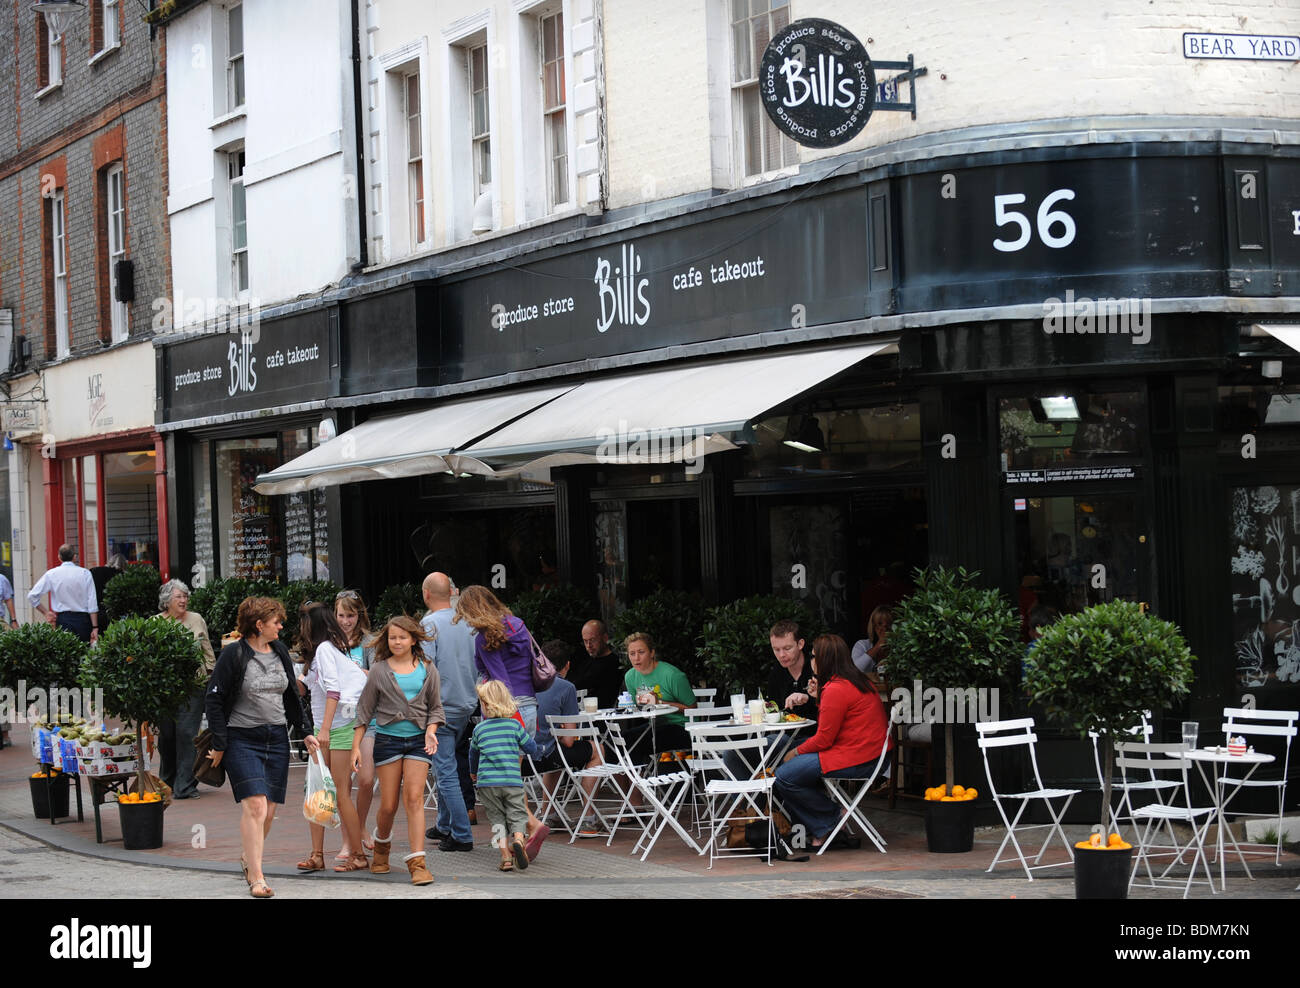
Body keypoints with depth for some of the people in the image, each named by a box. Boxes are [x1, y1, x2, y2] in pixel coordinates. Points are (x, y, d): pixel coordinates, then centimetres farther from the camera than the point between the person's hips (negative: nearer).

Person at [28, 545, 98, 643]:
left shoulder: (51, 574, 0)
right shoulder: (85, 573, -1)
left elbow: (32, 596, 0)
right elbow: (92, 603, -2)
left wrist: (45, 613, 11)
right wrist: (95, 628, 0)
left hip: (63, 620, 0)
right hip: (83, 620, 0)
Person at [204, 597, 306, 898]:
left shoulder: (280, 651, 10)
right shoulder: (233, 655, -9)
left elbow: (290, 695, 21)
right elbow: (214, 699, -7)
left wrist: (304, 729, 15)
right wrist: (219, 744, -10)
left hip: (276, 738, 6)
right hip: (242, 740, -6)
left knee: (268, 811, 7)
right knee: (254, 806, -15)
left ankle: (247, 857, 33)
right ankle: (256, 878, -12)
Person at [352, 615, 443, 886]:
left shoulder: (427, 669, 6)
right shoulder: (379, 671, 3)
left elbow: (435, 707, 14)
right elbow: (365, 709, 6)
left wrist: (431, 730, -4)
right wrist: (356, 746, 2)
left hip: (418, 740, 0)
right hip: (388, 739, 0)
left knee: (414, 799, -11)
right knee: (388, 805, 2)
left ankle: (417, 862, -12)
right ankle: (381, 845, 32)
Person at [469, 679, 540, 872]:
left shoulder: (479, 729, 7)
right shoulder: (514, 725, 4)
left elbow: (473, 753, 23)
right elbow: (531, 747, 8)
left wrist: (473, 773, 43)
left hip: (487, 782, 0)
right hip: (513, 780, 0)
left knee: (497, 818, 10)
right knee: (517, 814, 6)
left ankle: (505, 855, -4)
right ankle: (518, 839, -24)